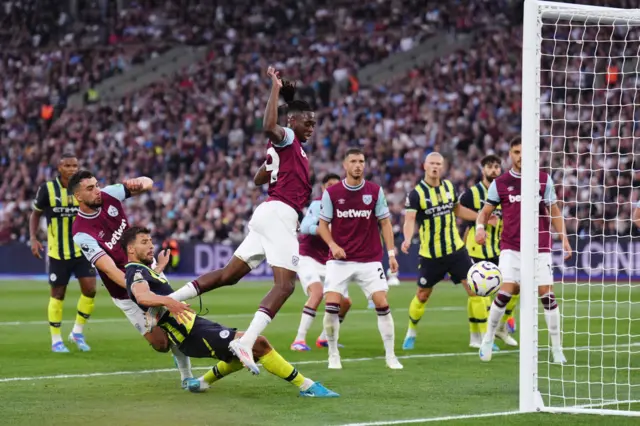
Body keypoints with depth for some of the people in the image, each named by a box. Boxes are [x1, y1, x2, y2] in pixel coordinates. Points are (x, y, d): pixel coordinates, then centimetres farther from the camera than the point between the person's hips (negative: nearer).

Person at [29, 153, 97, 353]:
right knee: (57, 294, 4)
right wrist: (33, 238, -7)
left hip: (82, 250, 2)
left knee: (90, 289, -10)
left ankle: (78, 332, 10)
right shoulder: (47, 189, -8)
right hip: (58, 252, -2)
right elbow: (36, 214, 5)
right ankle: (56, 340, 17)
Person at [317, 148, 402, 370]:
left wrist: (391, 253, -3)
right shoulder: (331, 193, -1)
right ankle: (333, 355, 5)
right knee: (331, 305, -13)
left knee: (382, 303, -9)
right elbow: (323, 224, 5)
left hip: (370, 260, 1)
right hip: (340, 259, -1)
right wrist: (333, 245, -13)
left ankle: (390, 355, 4)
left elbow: (385, 222, 5)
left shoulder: (375, 191, 1)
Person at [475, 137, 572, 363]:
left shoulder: (544, 180, 4)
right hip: (511, 248, 0)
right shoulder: (500, 183, 3)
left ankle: (557, 348, 6)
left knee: (548, 295, -4)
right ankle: (488, 340, 6)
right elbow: (485, 211, 8)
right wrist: (480, 227, -13)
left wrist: (563, 237, -1)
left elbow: (554, 212, 10)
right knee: (505, 292, -13)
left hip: (540, 248, 0)